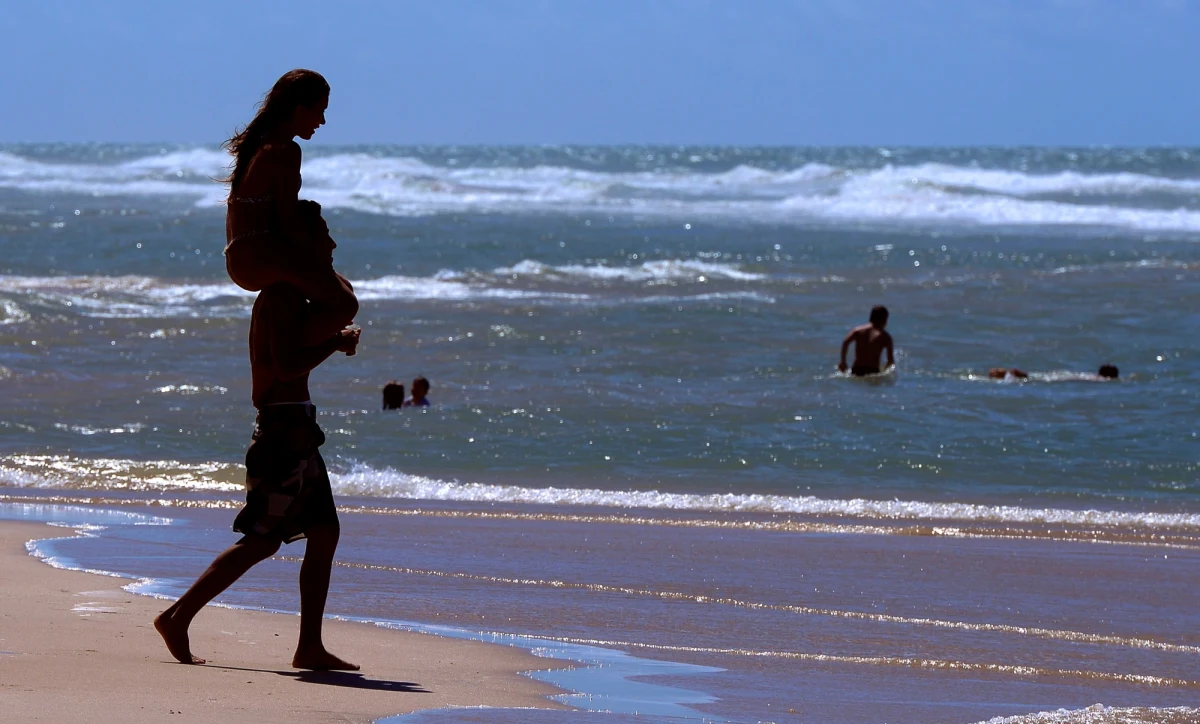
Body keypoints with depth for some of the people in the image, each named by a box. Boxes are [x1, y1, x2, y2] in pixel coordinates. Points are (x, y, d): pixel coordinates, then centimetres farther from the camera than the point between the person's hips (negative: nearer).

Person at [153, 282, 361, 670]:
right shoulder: (282, 296, -14)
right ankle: (178, 618, -4)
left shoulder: (289, 296, 17)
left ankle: (309, 648, 7)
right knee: (262, 541, -9)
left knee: (325, 532, 7)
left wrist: (332, 341, 15)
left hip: (297, 431, 10)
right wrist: (335, 343, -12)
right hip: (285, 430, -10)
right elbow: (286, 367, -23)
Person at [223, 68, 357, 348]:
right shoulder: (284, 151, -12)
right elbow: (288, 221, -15)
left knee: (340, 290, 22)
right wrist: (319, 255, -2)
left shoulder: (259, 144, 17)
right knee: (344, 304, -11)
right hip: (263, 257, -10)